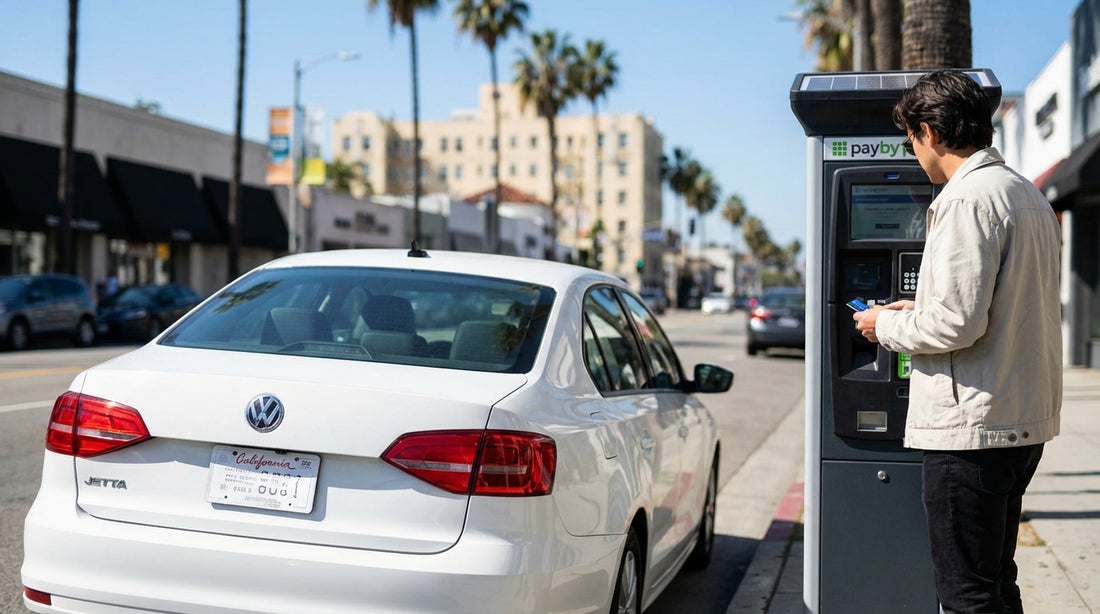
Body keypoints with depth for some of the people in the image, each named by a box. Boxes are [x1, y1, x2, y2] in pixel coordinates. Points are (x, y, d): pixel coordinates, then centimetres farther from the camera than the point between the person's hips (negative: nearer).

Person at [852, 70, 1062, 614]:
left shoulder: (968, 199, -16)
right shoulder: (1029, 196, 16)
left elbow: (958, 323, -21)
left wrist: (887, 326, -4)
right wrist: (921, 309, 21)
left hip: (972, 424, -10)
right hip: (1025, 421, 10)